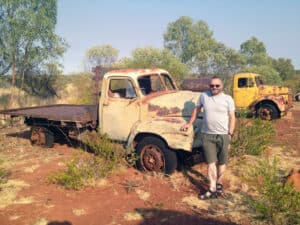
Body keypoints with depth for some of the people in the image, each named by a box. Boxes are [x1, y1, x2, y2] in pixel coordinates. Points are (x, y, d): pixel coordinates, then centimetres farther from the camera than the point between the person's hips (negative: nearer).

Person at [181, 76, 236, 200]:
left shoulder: (228, 99, -1)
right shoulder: (203, 96, 4)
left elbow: (232, 118, -1)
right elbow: (196, 109, 16)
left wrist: (230, 134, -6)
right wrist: (190, 123, 17)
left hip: (223, 135, 0)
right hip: (207, 135, 1)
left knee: (222, 162, 11)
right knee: (211, 162, -2)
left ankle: (219, 183, 31)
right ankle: (212, 189, 1)